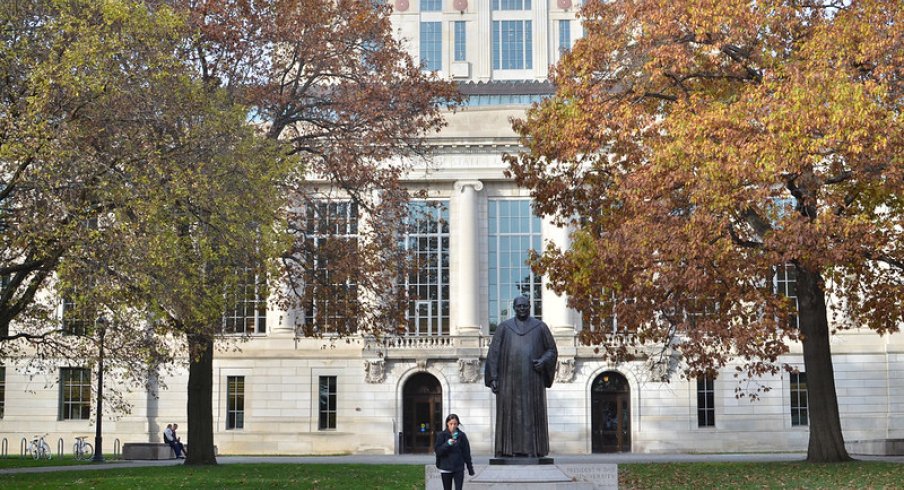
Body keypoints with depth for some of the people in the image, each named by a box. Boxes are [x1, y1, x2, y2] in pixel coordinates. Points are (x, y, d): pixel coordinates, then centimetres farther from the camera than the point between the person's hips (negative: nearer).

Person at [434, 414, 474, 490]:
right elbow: (437, 451, -9)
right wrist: (447, 444, -24)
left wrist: (470, 468, 5)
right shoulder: (442, 435, -1)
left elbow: (466, 453, 5)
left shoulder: (461, 435, 1)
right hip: (446, 469, 0)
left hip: (459, 468, 0)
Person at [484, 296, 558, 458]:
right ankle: (510, 452, -3)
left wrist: (543, 361, -11)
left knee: (532, 414, -3)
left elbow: (552, 350, 10)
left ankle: (533, 451, -1)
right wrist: (493, 378, -4)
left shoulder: (540, 327, 8)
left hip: (532, 379, 0)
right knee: (510, 414, -4)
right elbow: (494, 353, 5)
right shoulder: (504, 327, 8)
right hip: (510, 379, 0)